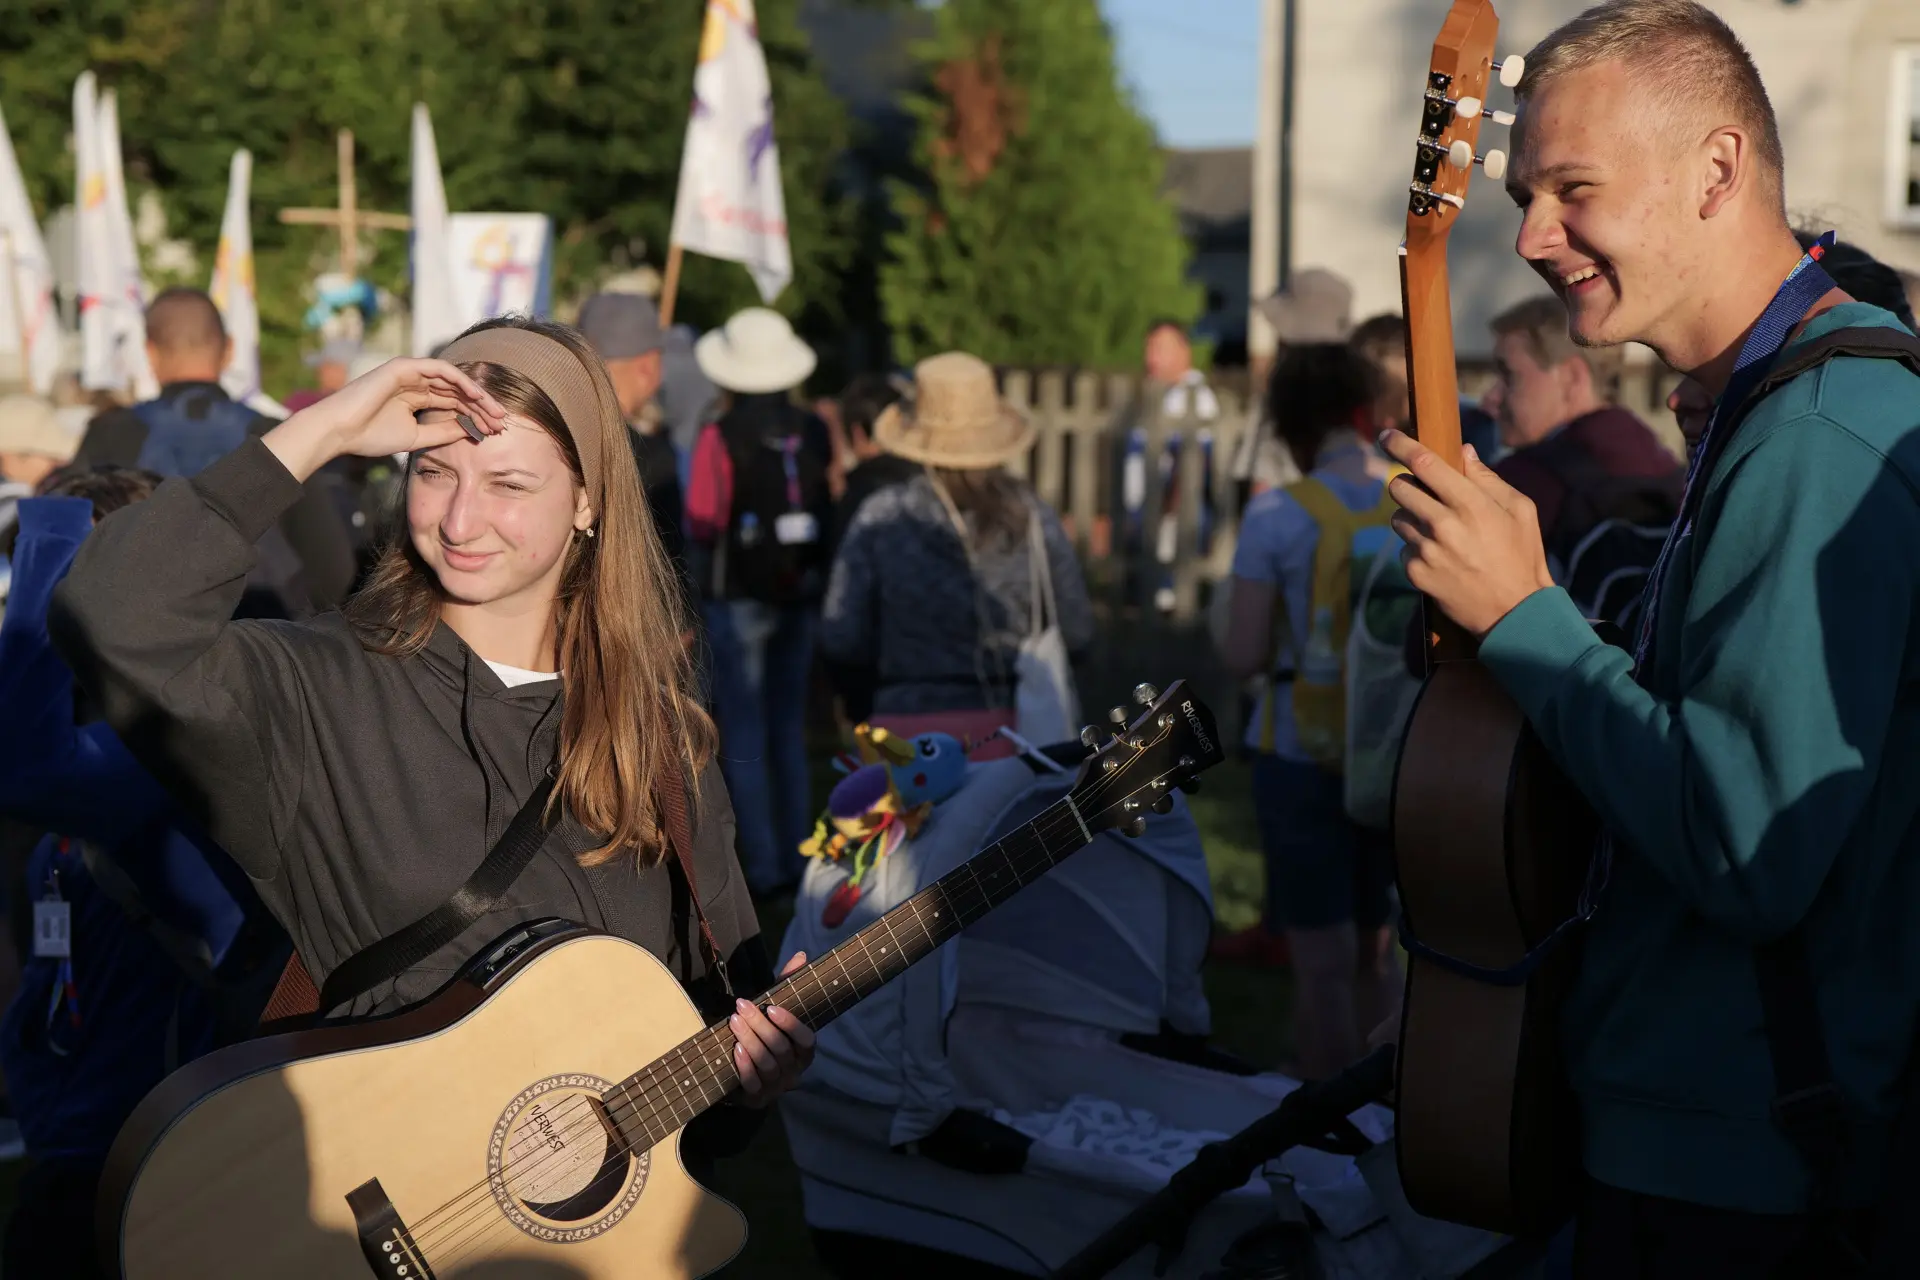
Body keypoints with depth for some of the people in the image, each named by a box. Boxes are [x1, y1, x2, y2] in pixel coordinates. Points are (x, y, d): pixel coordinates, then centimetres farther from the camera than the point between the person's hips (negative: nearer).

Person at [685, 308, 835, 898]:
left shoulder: (721, 438, -14)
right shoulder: (814, 433, -2)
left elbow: (701, 525, -10)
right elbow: (829, 512, 5)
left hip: (739, 601, -5)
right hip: (801, 598, 5)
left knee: (744, 737, 2)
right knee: (790, 730, 14)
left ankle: (763, 866, 2)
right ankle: (798, 859, 16)